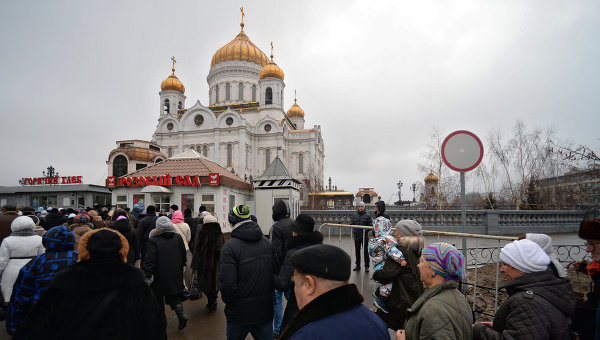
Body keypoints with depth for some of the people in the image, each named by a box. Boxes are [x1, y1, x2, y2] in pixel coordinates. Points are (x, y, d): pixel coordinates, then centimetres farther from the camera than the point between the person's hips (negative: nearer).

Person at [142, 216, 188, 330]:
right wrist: (182, 267, 24)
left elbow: (149, 260, -17)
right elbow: (184, 254, 10)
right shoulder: (178, 237, -1)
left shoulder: (153, 241, -17)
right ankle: (181, 314, -2)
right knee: (174, 295, 15)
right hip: (176, 274, 4)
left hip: (159, 276, -4)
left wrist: (147, 274, -8)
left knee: (158, 297, 14)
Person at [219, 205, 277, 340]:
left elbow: (227, 285, -22)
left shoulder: (230, 247, -18)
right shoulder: (267, 243, -1)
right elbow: (277, 273, 2)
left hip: (240, 314, -4)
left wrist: (226, 299, -1)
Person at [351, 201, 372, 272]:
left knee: (365, 251, 1)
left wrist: (366, 230, -19)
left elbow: (371, 225, -5)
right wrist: (353, 232, -2)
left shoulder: (367, 215, -4)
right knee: (357, 251, 12)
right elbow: (351, 224, 12)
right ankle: (357, 265, 25)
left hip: (365, 237, -4)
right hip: (356, 236, 4)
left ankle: (366, 266, 12)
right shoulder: (354, 215, 7)